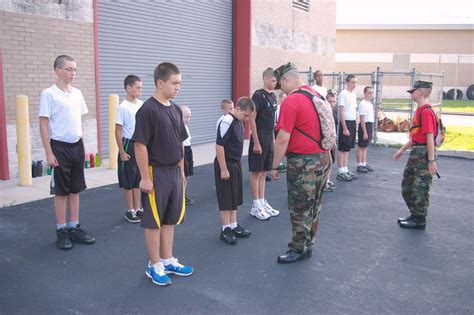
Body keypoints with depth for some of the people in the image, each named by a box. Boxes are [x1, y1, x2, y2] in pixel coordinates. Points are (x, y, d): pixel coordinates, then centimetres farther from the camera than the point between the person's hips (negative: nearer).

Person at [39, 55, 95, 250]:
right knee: (61, 191, 3)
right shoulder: (48, 94, -10)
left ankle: (74, 227, 22)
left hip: (76, 146, 6)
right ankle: (61, 231, 15)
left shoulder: (77, 93, 9)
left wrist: (83, 145, 13)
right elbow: (43, 125, -11)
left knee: (75, 189, 11)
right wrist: (49, 153, -14)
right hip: (60, 147, -6)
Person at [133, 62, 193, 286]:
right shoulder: (148, 110, -15)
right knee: (154, 222, 5)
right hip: (156, 173, -8)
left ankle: (168, 261, 29)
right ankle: (155, 266, 18)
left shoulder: (176, 109, 8)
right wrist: (145, 177, -17)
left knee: (170, 220, 16)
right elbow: (140, 145, -17)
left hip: (174, 172, 8)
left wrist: (181, 170, 15)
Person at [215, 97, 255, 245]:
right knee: (226, 199, 0)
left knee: (235, 197, 16)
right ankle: (225, 229, 11)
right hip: (226, 165, -9)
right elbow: (219, 146, -22)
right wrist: (223, 169, -21)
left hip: (236, 164, 9)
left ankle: (234, 226, 27)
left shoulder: (239, 122, 8)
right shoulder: (227, 122, -19)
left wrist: (236, 164, 18)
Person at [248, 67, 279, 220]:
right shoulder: (258, 95, -12)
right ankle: (256, 206, 8)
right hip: (259, 139, -8)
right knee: (256, 172, 0)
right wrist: (256, 142, -18)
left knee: (264, 172, 13)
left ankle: (263, 202, 22)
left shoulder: (273, 96, 12)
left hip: (269, 139, 8)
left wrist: (273, 138, 16)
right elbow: (252, 119, -16)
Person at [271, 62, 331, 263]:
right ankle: (308, 245, 29)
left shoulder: (291, 101, -16)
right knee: (313, 207, 17)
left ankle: (298, 249, 17)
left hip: (303, 162, -8)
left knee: (299, 209, 5)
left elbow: (283, 139, -19)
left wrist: (274, 166, -11)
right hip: (323, 158, 8)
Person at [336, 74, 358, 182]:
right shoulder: (343, 94, -11)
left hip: (353, 122, 8)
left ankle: (346, 170, 20)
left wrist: (354, 124, 13)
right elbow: (341, 113, -15)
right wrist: (345, 128, -19)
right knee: (342, 149, -3)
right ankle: (341, 172, 3)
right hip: (346, 122, -8)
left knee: (347, 148, 13)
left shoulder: (354, 94, 14)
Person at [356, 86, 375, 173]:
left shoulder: (370, 104, 15)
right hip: (364, 126, -9)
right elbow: (362, 119, -18)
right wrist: (365, 132, -21)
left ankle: (364, 164, 21)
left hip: (370, 126, 9)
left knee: (365, 147, 14)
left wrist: (372, 130, 18)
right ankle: (359, 165, 3)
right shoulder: (363, 104, -13)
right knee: (361, 146, -2)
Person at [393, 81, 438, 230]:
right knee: (407, 185, 16)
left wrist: (431, 160, -22)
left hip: (423, 154, -10)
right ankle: (415, 214, 28)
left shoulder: (426, 112, -17)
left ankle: (419, 220, 11)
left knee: (419, 188, -1)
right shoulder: (419, 110, 13)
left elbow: (430, 137, -21)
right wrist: (402, 150, 24)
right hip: (415, 153, 10)